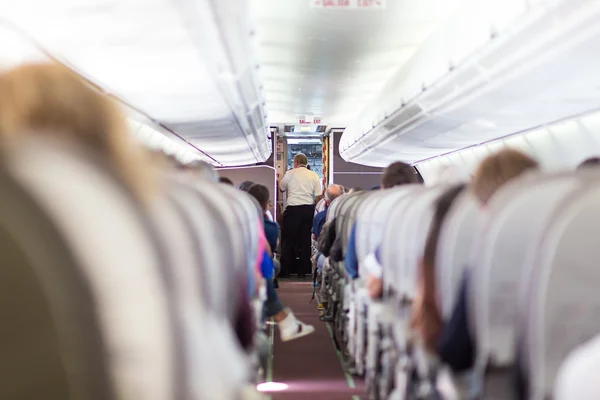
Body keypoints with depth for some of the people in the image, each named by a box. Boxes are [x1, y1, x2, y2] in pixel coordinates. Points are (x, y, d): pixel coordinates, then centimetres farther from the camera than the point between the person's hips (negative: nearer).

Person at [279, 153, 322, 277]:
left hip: (293, 209, -2)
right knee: (306, 240, 8)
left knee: (289, 239, 6)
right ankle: (303, 270, 10)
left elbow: (282, 187, 13)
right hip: (309, 209, 3)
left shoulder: (289, 174, -2)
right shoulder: (314, 176, 6)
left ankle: (286, 270, 8)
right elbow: (318, 195, 2)